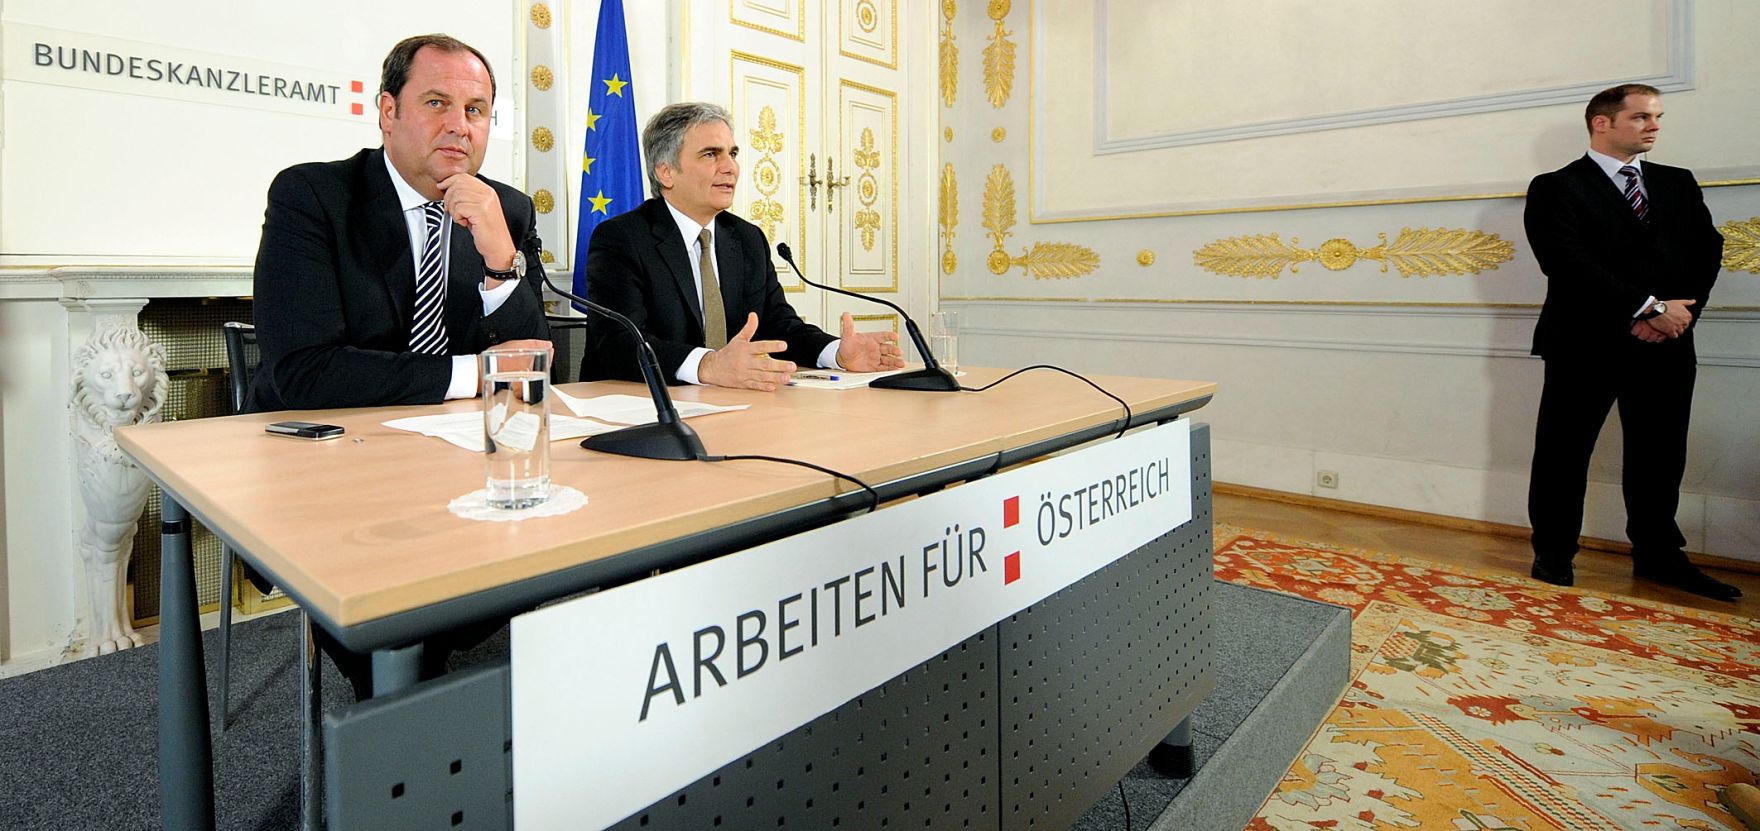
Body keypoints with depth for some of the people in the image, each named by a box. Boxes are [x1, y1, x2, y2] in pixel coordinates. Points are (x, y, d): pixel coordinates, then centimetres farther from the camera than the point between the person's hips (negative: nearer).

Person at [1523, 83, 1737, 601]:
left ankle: (1658, 555, 23)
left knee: (1660, 455, 10)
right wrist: (1648, 307, -15)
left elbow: (1707, 251, 8)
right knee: (1564, 452, 1)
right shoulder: (1556, 188, -1)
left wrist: (1678, 313, -9)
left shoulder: (1678, 184, 17)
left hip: (1667, 344, 5)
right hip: (1584, 344, -5)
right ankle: (1553, 553, 12)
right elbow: (1569, 263, -12)